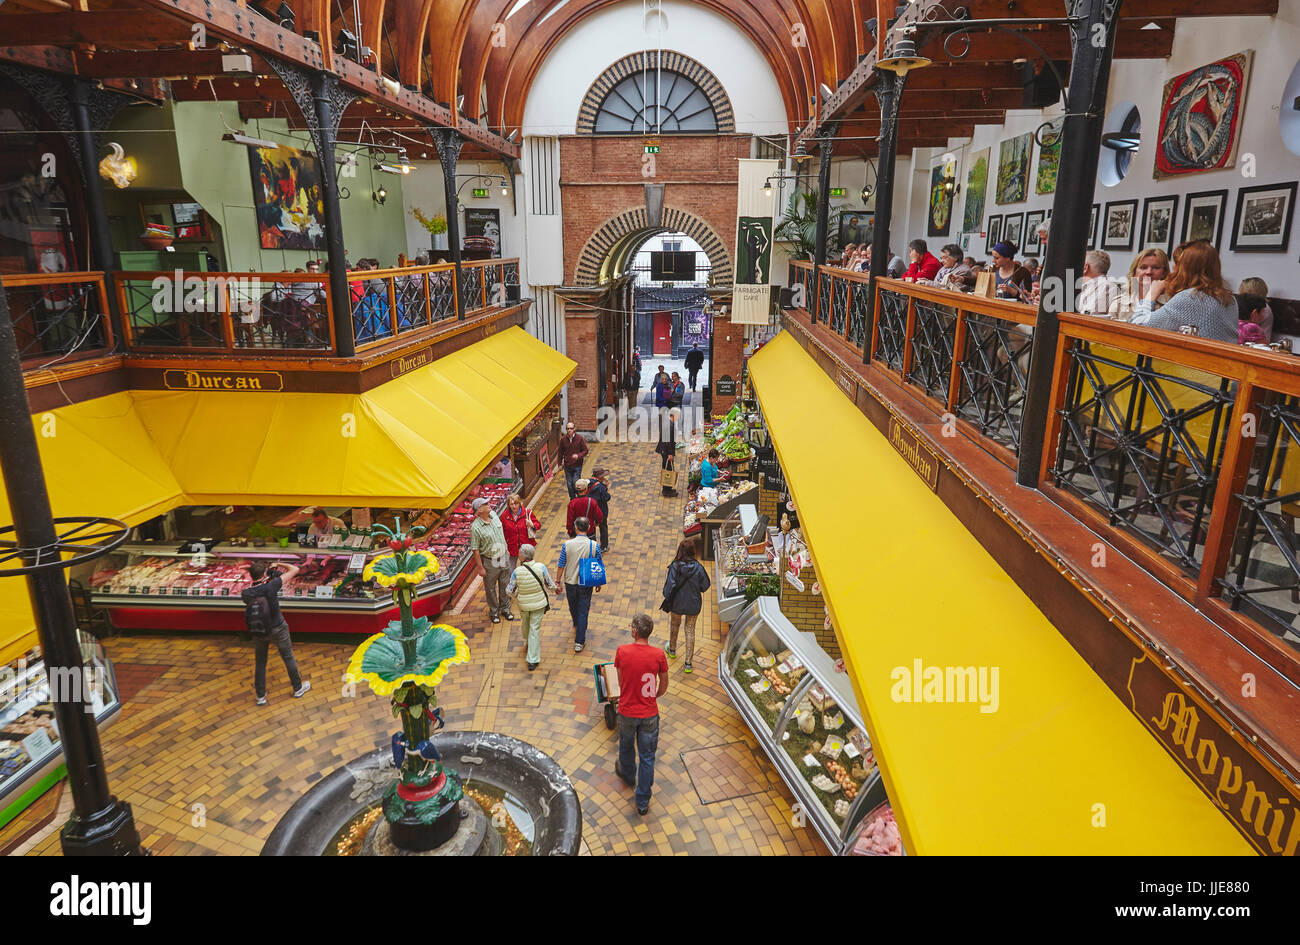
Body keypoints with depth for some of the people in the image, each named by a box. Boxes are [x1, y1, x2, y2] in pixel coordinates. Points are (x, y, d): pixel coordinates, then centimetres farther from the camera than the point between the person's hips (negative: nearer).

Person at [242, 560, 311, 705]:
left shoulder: (245, 593, -15)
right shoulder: (270, 586, -26)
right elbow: (294, 570, -20)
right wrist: (280, 565, -4)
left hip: (258, 632, 3)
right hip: (277, 630, -2)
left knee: (260, 663, 20)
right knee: (288, 658, 17)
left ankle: (260, 696, 30)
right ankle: (298, 688, 34)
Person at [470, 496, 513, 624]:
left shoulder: (493, 514, -3)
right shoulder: (475, 527, -22)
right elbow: (475, 550, -17)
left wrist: (506, 550, 18)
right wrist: (480, 567, -14)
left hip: (504, 558, 5)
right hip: (489, 562, -5)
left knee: (505, 585, 17)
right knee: (490, 588, 12)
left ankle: (505, 609, 35)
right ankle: (494, 612, 32)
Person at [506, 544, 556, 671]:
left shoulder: (517, 571, -22)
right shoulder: (541, 567, -20)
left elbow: (510, 590, -11)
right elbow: (549, 584, -7)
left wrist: (515, 595, 13)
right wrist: (556, 589, 16)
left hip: (523, 604, 0)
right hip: (539, 603, 0)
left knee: (525, 622, 29)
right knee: (535, 629, 7)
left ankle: (527, 641, 58)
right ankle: (532, 660, 8)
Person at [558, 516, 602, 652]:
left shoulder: (567, 545, -14)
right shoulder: (594, 545, -14)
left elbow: (561, 566, -8)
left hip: (570, 582, 1)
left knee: (573, 608, 25)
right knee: (583, 611, 7)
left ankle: (576, 626, 52)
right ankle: (579, 642, 6)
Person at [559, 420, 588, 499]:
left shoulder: (580, 438, -9)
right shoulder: (563, 439, -2)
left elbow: (585, 451, -4)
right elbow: (561, 452, 9)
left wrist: (578, 456, -22)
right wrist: (560, 463, 10)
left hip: (577, 466, -3)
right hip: (567, 466, 3)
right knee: (569, 484, 11)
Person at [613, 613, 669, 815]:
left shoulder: (622, 651, -17)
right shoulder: (658, 654, -17)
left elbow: (620, 682, -2)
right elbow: (663, 686, -3)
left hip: (626, 711, 1)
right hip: (649, 715, -1)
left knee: (626, 747, 29)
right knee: (647, 757, 14)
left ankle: (627, 774, 56)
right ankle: (643, 802, 23)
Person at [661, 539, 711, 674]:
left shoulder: (675, 566, -21)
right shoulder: (698, 568, -18)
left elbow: (669, 587, -18)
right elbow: (705, 586, -9)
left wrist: (667, 601, -3)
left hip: (677, 603, 0)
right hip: (693, 604, 0)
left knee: (674, 625, 27)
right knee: (690, 631, 14)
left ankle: (672, 650, 49)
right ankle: (688, 663, 15)